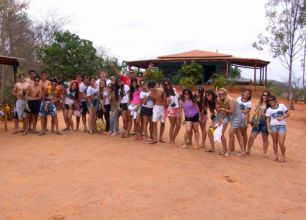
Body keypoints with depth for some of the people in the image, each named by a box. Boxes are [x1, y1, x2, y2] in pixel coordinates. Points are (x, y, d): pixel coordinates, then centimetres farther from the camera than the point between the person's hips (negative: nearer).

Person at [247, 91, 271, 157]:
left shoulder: (269, 105, -4)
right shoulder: (259, 104, 10)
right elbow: (255, 112, 16)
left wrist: (265, 114, -18)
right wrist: (252, 118, 4)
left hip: (265, 122, -4)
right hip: (257, 122, 4)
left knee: (265, 138, 6)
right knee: (251, 136, 1)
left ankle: (265, 153, 18)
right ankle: (248, 151, 13)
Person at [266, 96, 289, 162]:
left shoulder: (282, 106, 2)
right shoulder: (269, 110, 4)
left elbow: (287, 114, 5)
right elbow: (268, 120, 4)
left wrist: (282, 117, -12)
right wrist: (269, 128, -4)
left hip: (282, 126, -1)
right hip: (273, 126, 1)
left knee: (281, 143, -6)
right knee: (275, 142, 7)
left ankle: (283, 157, 12)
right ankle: (276, 156, 20)